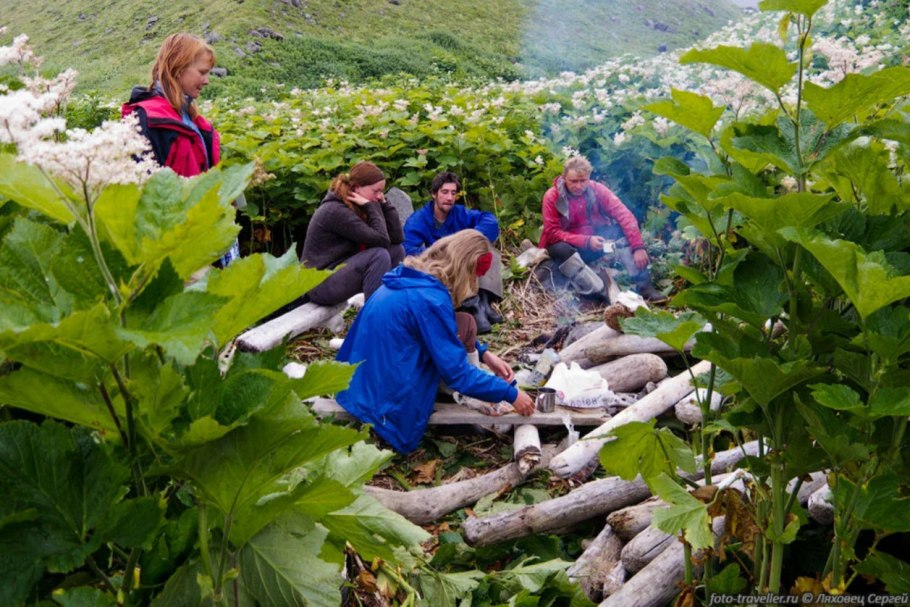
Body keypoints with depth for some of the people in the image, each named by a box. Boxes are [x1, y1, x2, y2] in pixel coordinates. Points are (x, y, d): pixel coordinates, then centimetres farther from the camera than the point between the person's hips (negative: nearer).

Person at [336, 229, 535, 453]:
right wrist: (510, 394, -10)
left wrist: (483, 354, 13)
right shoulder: (430, 299, -24)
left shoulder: (409, 279, 4)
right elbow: (457, 373, -20)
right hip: (389, 404, -9)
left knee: (461, 325, 8)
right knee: (464, 325, -5)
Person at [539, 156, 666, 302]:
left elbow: (625, 216, -17)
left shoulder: (597, 189, -11)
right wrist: (586, 241, -29)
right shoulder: (552, 197, -16)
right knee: (559, 250, -36)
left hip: (596, 242, 3)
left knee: (621, 229, -22)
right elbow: (552, 233, -19)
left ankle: (643, 285, -22)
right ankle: (603, 293, -39)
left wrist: (638, 247, -29)